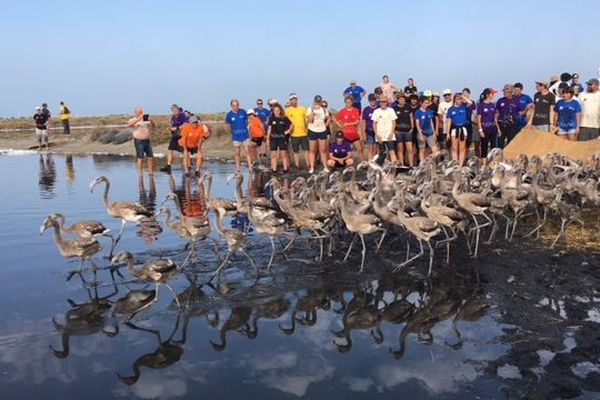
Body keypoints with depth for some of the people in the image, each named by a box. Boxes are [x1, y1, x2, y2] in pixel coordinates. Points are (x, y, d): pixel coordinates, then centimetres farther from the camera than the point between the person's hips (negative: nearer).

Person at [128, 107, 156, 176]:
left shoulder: (146, 119, 14)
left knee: (151, 157, 2)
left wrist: (151, 120, -13)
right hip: (139, 141, -4)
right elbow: (129, 124, -19)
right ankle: (140, 173, -2)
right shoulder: (133, 120, 2)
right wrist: (139, 119, -28)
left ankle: (151, 172, 10)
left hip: (147, 140, 4)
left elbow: (154, 125, 9)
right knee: (140, 158, -6)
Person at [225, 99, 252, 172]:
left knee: (247, 151, -2)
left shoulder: (243, 112, -2)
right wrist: (233, 131, 0)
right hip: (236, 137, 0)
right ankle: (238, 168, 18)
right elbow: (228, 126, 7)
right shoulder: (229, 115, -3)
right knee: (237, 153, 7)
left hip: (245, 135, 0)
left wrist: (245, 128, 6)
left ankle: (250, 167, 1)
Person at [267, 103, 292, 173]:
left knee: (284, 154, 2)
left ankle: (286, 168, 11)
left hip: (282, 138, -1)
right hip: (273, 138, 1)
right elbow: (269, 129, 7)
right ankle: (274, 169, 9)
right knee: (274, 154, 3)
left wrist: (288, 130, -3)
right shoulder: (271, 119, 3)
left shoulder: (284, 118, -1)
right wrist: (267, 139, 5)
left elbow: (291, 124, 10)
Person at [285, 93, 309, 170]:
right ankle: (297, 165, 14)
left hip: (303, 133, 2)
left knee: (306, 149, 3)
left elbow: (306, 120, 11)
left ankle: (308, 165, 10)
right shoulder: (287, 110, 0)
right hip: (294, 134, -2)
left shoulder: (302, 109, 6)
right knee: (295, 151, 5)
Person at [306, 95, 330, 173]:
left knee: (323, 150, 3)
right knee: (312, 150, 1)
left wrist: (326, 125, 3)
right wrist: (312, 111, -20)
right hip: (313, 131, -2)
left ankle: (325, 167, 8)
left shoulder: (324, 110, 6)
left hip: (322, 131, 2)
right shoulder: (310, 109, -3)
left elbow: (327, 118, 19)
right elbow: (310, 120, -14)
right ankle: (312, 167, 3)